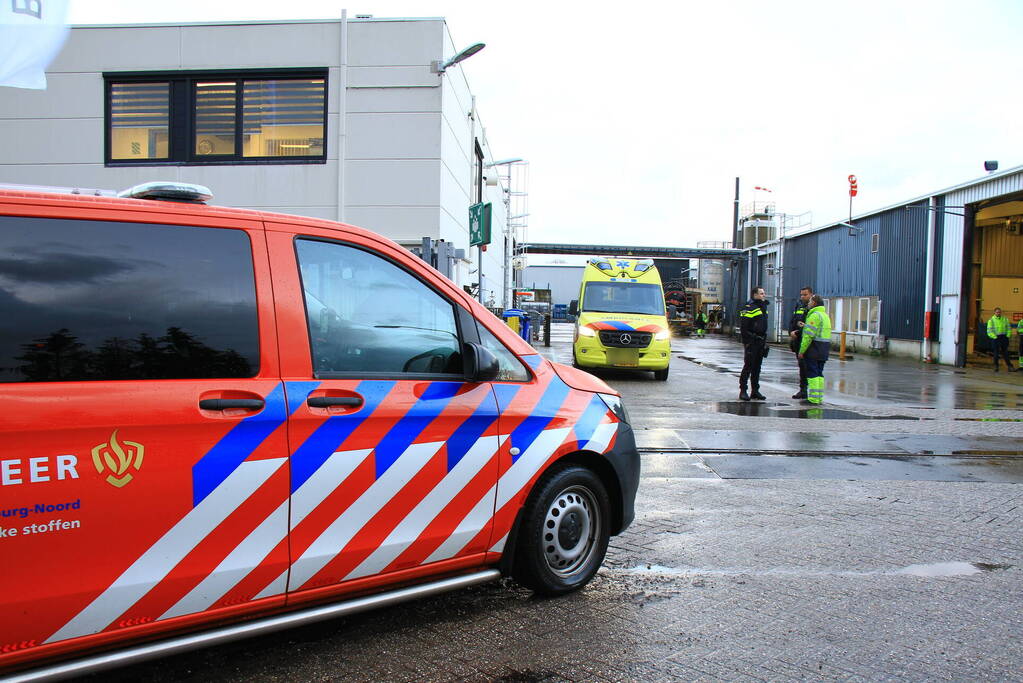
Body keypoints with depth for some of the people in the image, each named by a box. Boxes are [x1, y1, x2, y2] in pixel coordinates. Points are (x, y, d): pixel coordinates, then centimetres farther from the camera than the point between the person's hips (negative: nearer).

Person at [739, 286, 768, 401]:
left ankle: (755, 391, 17)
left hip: (761, 341, 8)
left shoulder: (763, 307, 15)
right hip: (751, 342, -8)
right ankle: (743, 391, 1)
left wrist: (765, 342, 17)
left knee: (757, 367, 11)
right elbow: (743, 327, -16)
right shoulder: (749, 308, -12)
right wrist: (747, 342, -19)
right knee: (748, 366, -5)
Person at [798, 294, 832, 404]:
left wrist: (801, 351, -16)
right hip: (824, 349, 9)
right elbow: (823, 332, 16)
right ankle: (819, 397, 15)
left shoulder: (814, 315, -13)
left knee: (812, 374, -6)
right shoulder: (826, 315, 19)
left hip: (813, 349, -9)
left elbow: (808, 336, -19)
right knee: (819, 373, 13)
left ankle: (813, 398, -6)